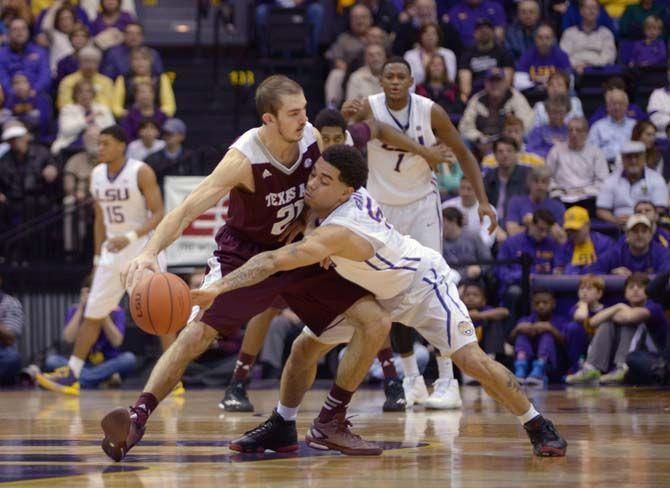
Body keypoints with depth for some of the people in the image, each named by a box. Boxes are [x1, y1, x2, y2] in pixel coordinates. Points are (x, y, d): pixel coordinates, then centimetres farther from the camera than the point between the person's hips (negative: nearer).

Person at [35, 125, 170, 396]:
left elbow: (158, 214, -17)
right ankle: (71, 375, 5)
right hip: (112, 249, 6)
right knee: (92, 314, 3)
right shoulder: (96, 175, 6)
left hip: (143, 246, -6)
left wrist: (131, 237, -30)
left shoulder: (141, 172, -13)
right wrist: (98, 258, 13)